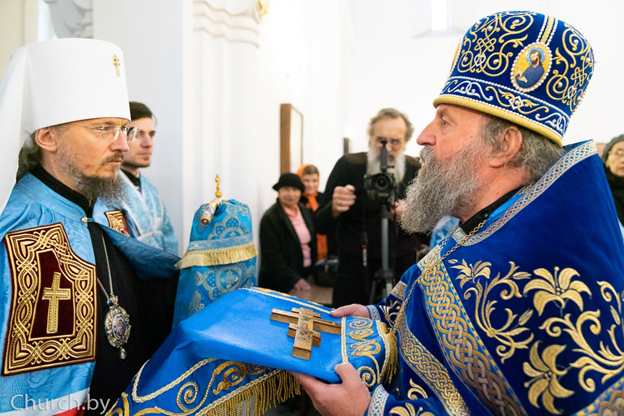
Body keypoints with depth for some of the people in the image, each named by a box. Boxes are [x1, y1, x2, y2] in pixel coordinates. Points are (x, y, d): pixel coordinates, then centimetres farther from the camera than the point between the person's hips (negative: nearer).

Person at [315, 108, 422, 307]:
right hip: (354, 275, -1)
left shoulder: (416, 171, -2)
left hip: (402, 275, 2)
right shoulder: (347, 166, -7)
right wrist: (334, 209, -27)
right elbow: (320, 227, -6)